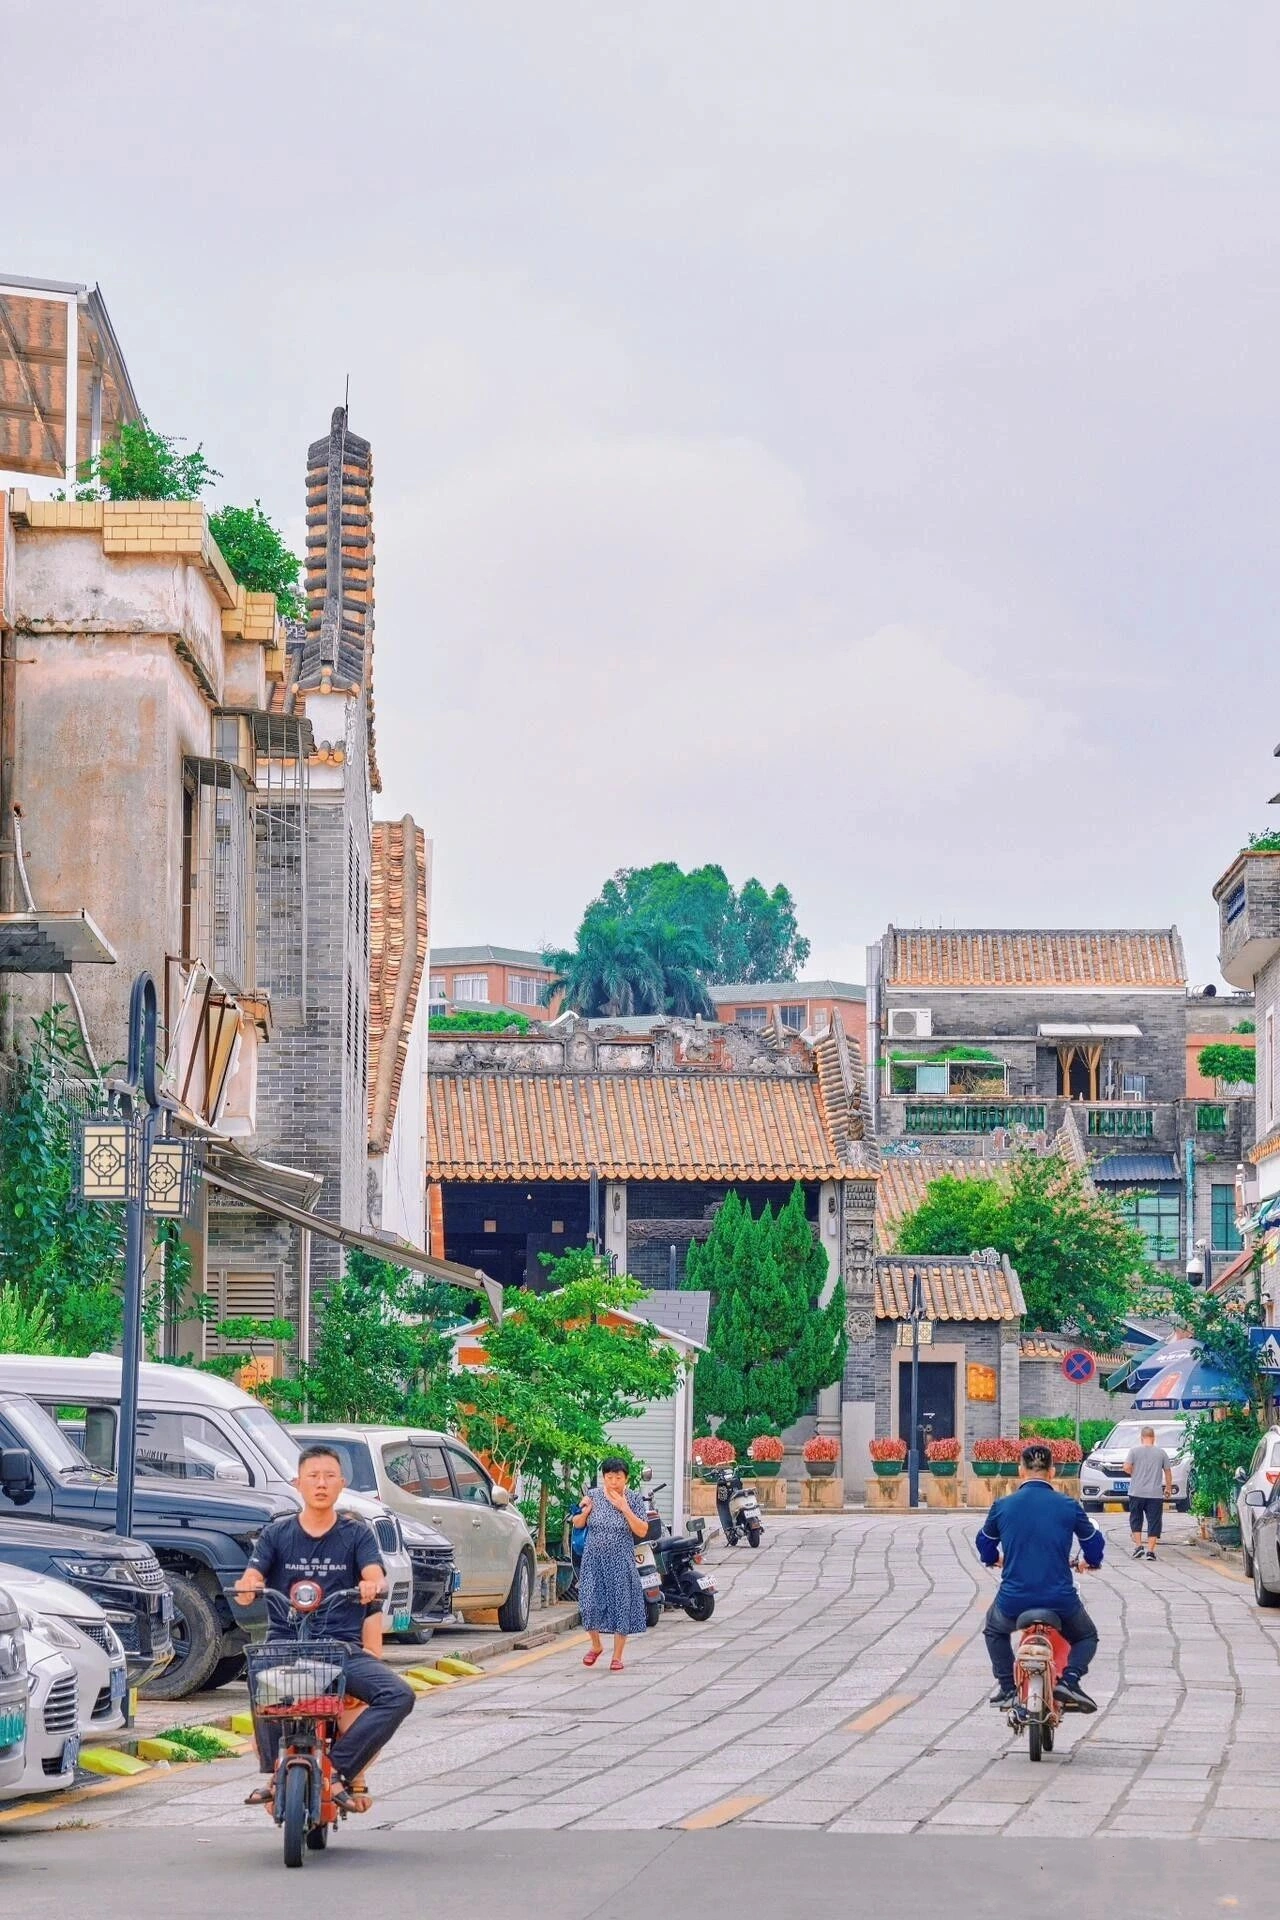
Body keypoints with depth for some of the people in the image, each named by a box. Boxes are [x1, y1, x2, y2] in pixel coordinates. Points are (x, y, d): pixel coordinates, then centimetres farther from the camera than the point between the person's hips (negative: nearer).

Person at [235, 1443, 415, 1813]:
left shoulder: (357, 1533, 10)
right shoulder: (277, 1534, 11)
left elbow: (375, 1574, -8)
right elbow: (253, 1576, -3)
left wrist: (373, 1585, -33)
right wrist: (248, 1586, -28)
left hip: (344, 1646, 1)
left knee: (399, 1696, -26)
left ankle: (340, 1766, -18)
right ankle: (274, 1772, -19)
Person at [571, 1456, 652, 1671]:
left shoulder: (633, 1499, -3)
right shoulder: (593, 1496, 2)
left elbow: (642, 1531, -9)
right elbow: (577, 1524, 11)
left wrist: (624, 1508, -18)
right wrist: (585, 1511, -11)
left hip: (621, 1561, -1)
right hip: (594, 1559, 1)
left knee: (621, 1605, -2)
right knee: (590, 1602, -5)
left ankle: (617, 1656, 9)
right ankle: (596, 1645, 21)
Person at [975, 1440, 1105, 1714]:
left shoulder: (1003, 1506, 1)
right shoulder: (1069, 1507, -2)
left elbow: (985, 1543, 20)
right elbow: (1093, 1541, 14)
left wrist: (991, 1559, 44)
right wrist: (1092, 1563, 38)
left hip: (1013, 1601, 1)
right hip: (1061, 1600, -1)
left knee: (994, 1630, 34)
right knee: (1086, 1637, 28)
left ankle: (1007, 1685, 17)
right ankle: (1070, 1678, 0)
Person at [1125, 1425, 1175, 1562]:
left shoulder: (1135, 1451, -2)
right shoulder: (1161, 1453, 1)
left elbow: (1127, 1467, -10)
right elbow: (1168, 1472, 5)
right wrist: (1168, 1488, 16)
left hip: (1137, 1493, 0)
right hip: (1155, 1493, 0)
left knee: (1136, 1519, 14)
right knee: (1154, 1521, 3)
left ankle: (1138, 1545, 2)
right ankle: (1150, 1550, -3)